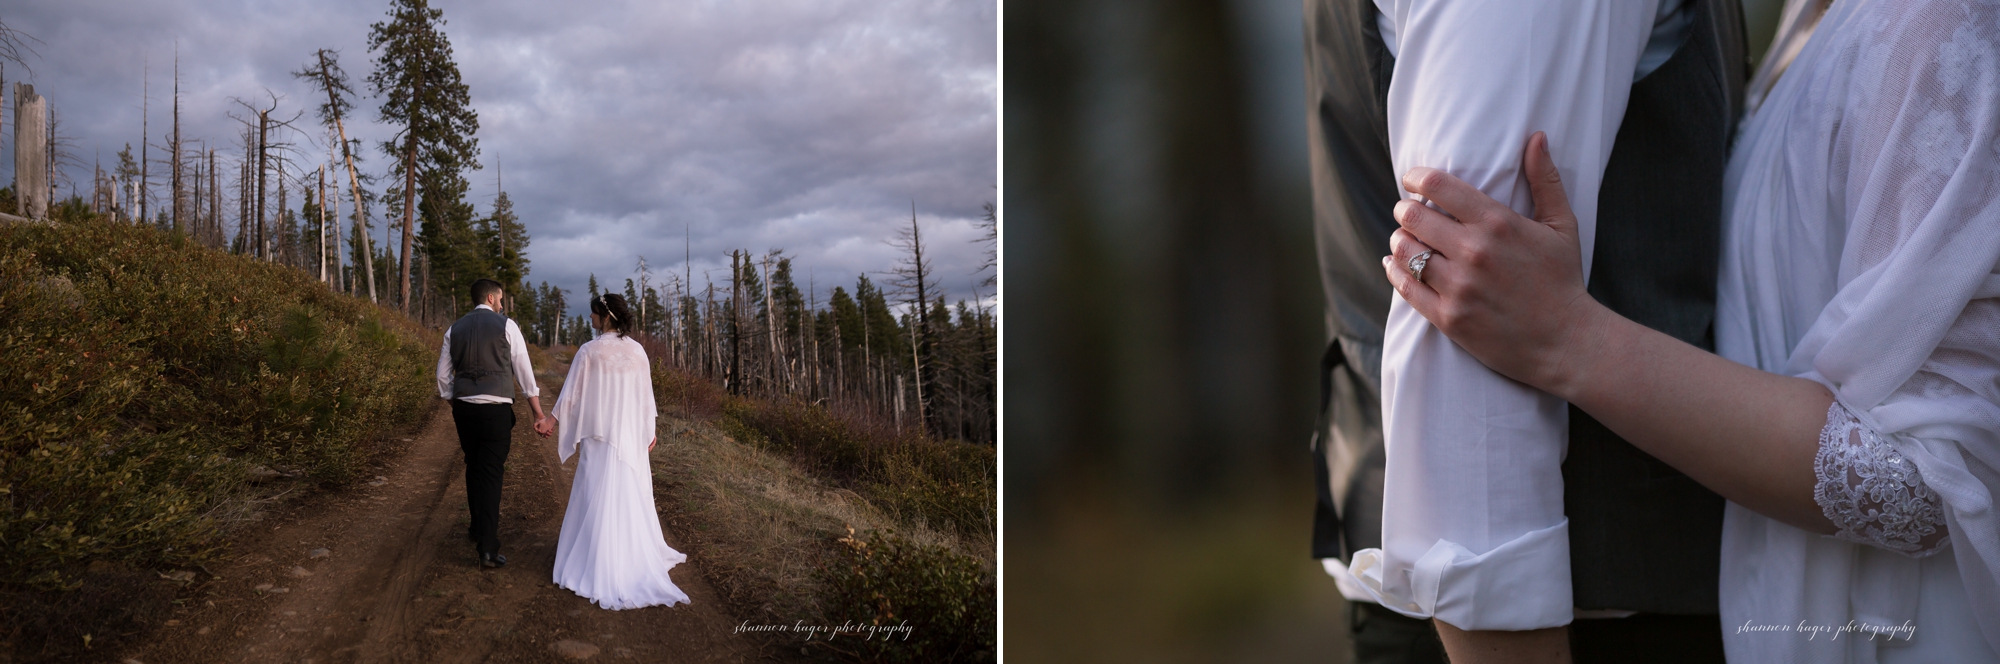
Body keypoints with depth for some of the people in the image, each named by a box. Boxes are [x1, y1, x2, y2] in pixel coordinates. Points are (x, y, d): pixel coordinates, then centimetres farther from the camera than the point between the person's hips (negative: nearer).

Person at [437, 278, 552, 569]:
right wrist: (539, 415, -1)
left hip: (463, 408, 4)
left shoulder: (454, 329, 10)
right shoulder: (506, 326, -4)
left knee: (473, 469, 20)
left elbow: (443, 376, 13)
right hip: (496, 411, -4)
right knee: (491, 475, -3)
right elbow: (524, 372, -4)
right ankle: (488, 548, -7)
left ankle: (478, 529, 36)